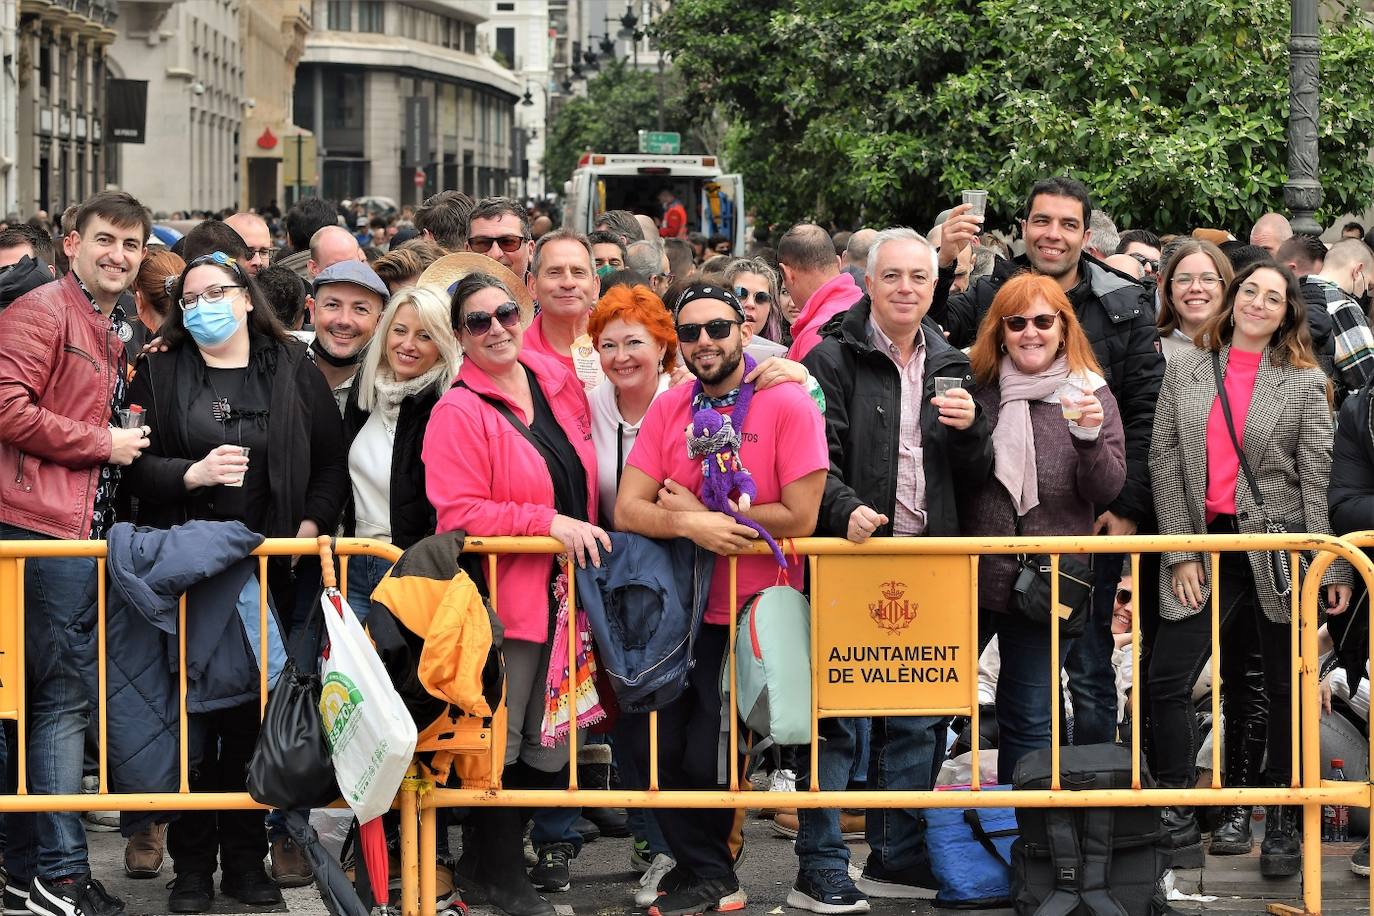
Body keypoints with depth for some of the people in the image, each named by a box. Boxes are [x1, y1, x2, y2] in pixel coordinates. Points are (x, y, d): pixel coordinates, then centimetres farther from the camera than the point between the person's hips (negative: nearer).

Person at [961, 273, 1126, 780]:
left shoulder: (1088, 392, 1)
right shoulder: (976, 384, 3)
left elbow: (1107, 489, -4)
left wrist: (1091, 436, -20)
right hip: (970, 572, 1)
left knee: (1028, 718, 10)